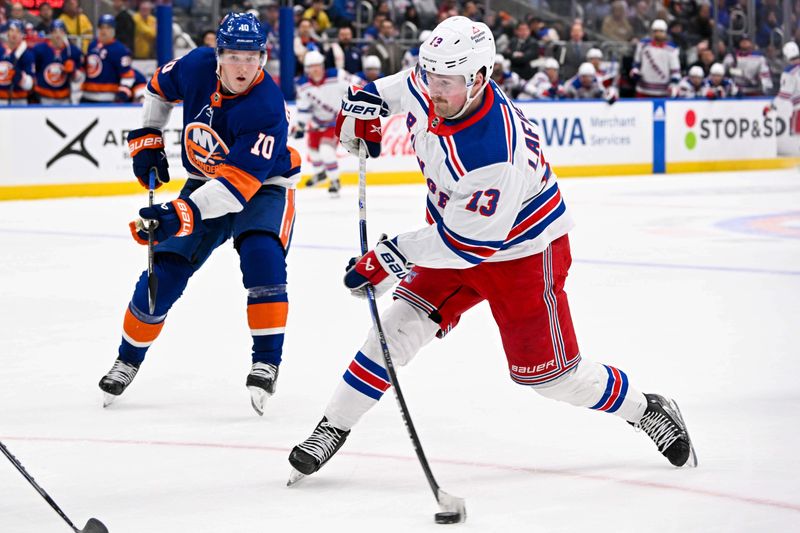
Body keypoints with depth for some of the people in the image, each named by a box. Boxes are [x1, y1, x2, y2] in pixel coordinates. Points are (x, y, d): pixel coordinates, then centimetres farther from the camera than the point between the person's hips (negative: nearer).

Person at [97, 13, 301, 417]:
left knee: (261, 256, -30)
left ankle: (267, 362, -19)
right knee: (165, 270, -2)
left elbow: (240, 181, -40)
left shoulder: (266, 107, -33)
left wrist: (184, 213, -49)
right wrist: (146, 139, 4)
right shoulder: (197, 66, -17)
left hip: (263, 187, -4)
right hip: (205, 183, 4)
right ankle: (128, 359, 18)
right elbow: (159, 88, 8)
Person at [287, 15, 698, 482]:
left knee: (549, 373, -3)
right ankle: (333, 428, 3)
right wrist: (366, 102, 4)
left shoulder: (496, 153, -38)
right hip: (458, 235, 7)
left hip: (524, 251, -7)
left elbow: (468, 241, -30)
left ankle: (649, 411, 19)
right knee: (400, 325, -6)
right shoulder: (430, 92, -15)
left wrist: (394, 256, -26)